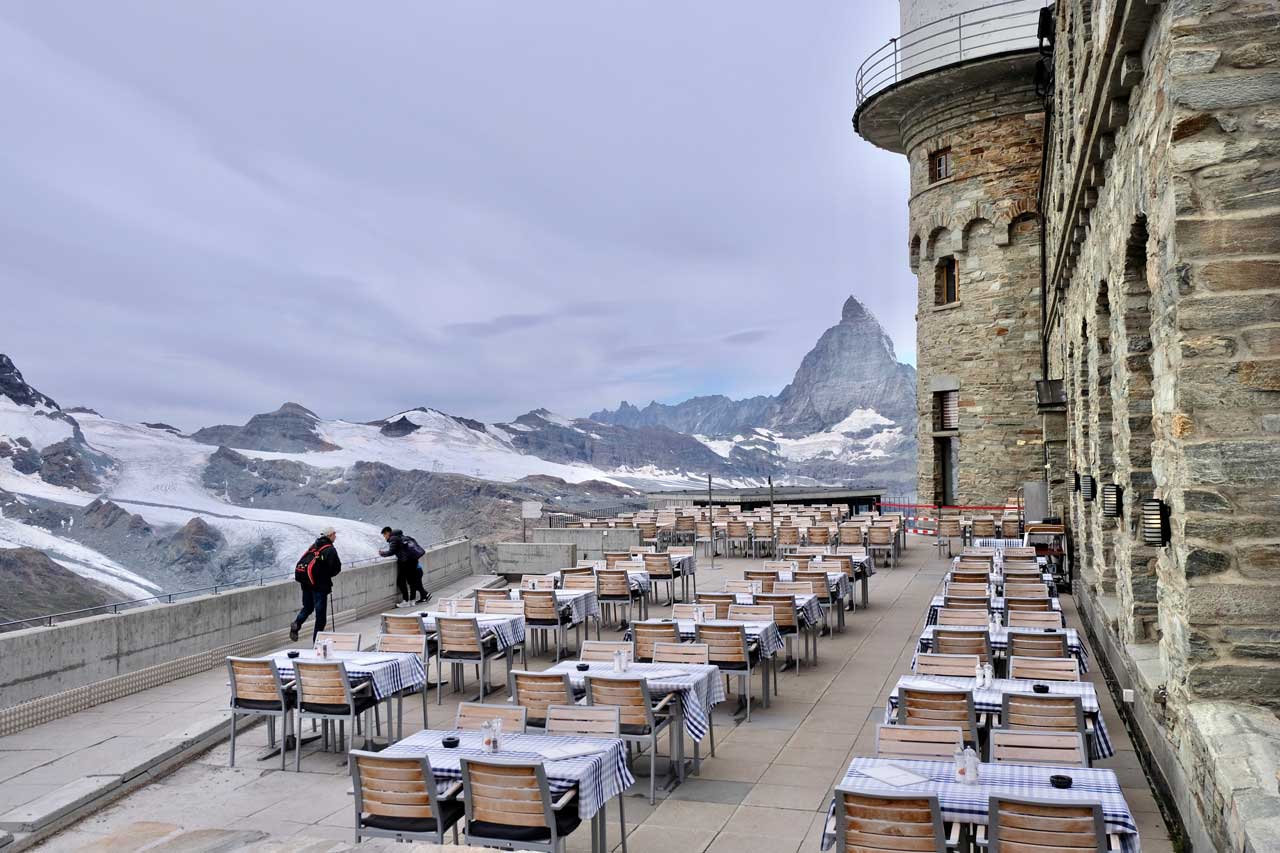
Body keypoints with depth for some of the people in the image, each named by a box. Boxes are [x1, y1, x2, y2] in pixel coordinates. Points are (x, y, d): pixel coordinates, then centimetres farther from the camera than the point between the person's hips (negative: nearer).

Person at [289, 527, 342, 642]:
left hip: (305, 582, 7)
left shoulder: (314, 545, 12)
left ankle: (297, 623, -1)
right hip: (320, 583, -7)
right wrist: (328, 575, 5)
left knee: (307, 607, 22)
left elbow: (302, 562, 16)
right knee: (320, 611, 2)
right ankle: (317, 639, 5)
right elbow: (337, 568, -16)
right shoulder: (330, 550, -11)